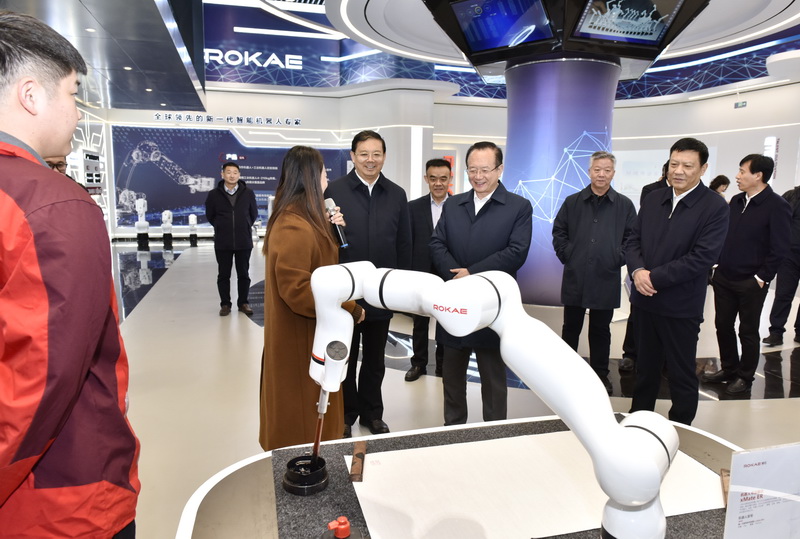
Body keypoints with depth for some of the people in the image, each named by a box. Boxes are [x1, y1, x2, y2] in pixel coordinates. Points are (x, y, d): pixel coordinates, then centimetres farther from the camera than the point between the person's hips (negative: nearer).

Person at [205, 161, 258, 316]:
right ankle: (225, 304, 19)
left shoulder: (248, 193, -2)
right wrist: (222, 228, 12)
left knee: (243, 274, 8)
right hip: (222, 243, 0)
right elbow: (210, 216, 11)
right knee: (223, 274, 7)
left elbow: (254, 214, 11)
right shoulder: (214, 194, -3)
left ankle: (243, 302, 21)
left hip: (244, 242, 0)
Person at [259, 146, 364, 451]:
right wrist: (350, 309, -23)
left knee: (308, 410, 24)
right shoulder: (294, 227, -25)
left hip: (309, 334, 10)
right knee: (302, 417, 7)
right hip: (301, 339, -10)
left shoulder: (306, 220, 9)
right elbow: (296, 288, -30)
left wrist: (329, 229, 4)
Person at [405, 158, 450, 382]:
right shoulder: (414, 207, -1)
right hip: (421, 275, 1)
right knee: (420, 323, 13)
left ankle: (443, 364, 30)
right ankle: (419, 363, 28)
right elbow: (407, 244, -1)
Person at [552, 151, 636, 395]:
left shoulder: (624, 205, 2)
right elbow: (558, 231, 8)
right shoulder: (572, 202, 4)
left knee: (601, 330, 11)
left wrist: (619, 258, -5)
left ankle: (600, 373, 25)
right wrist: (566, 255, -2)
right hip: (575, 277, 1)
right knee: (571, 327, 12)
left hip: (606, 279, 0)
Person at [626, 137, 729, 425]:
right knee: (645, 368, 20)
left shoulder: (715, 207, -10)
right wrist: (637, 270, -14)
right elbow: (633, 240, 5)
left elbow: (702, 258, -19)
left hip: (681, 306, -5)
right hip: (645, 300, 5)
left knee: (682, 375, 10)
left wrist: (654, 277, -19)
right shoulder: (653, 199, 7)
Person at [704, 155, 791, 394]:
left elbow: (779, 249, -13)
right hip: (723, 278, 6)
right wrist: (718, 265, 7)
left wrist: (761, 278, -14)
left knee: (748, 330, 8)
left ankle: (745, 377, 24)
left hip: (751, 283, -6)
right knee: (723, 325, 13)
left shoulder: (776, 206, -12)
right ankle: (729, 369, 31)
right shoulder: (736, 201, 6)